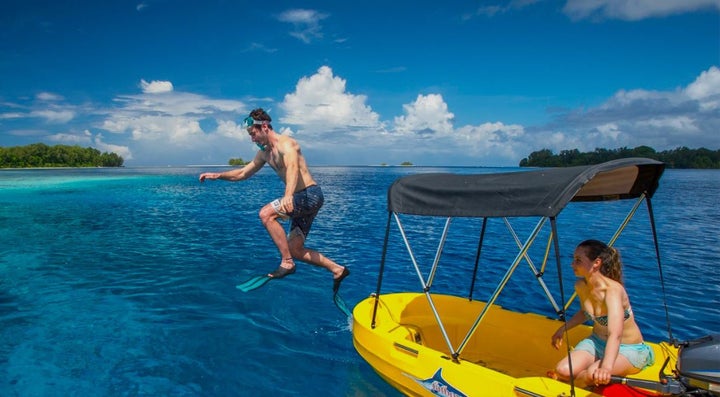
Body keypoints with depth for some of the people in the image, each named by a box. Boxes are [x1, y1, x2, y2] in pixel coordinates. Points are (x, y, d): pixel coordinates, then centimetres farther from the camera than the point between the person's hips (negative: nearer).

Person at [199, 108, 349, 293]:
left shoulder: (285, 143, -13)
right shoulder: (264, 153, 16)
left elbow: (293, 167, -35)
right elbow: (242, 173, 27)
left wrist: (288, 196, -52)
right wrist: (217, 175, 16)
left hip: (311, 195, -10)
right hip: (301, 199, 10)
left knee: (266, 214, -24)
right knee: (295, 250, 7)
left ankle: (287, 263, -18)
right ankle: (337, 269, 16)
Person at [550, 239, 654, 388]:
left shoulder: (612, 290, -30)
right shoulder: (580, 286, -7)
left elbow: (615, 334, -46)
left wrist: (606, 367, -60)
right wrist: (562, 329, 9)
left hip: (628, 349, -5)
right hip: (597, 342, 6)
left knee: (594, 374, -33)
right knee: (563, 370, -21)